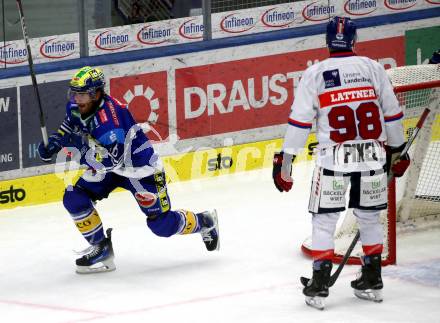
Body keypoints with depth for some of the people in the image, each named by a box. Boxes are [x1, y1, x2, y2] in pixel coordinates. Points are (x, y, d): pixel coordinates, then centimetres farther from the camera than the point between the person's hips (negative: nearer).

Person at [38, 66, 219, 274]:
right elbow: (70, 125, 16)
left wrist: (81, 145, -41)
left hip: (140, 168, -8)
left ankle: (205, 222, 21)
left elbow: (111, 161, -40)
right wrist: (54, 143, 0)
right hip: (108, 165, 8)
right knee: (74, 199, -9)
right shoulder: (76, 107, -10)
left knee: (163, 225, -8)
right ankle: (101, 249, 4)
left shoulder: (108, 118, -36)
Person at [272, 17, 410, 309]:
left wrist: (285, 162, 3)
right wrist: (397, 151, 22)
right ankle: (372, 281, 24)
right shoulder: (373, 68, 3)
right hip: (372, 157, 2)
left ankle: (319, 286, 3)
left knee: (324, 221, 7)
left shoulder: (315, 73, -3)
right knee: (369, 218, 18)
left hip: (333, 160, -2)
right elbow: (392, 113, 9)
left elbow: (299, 121, -4)